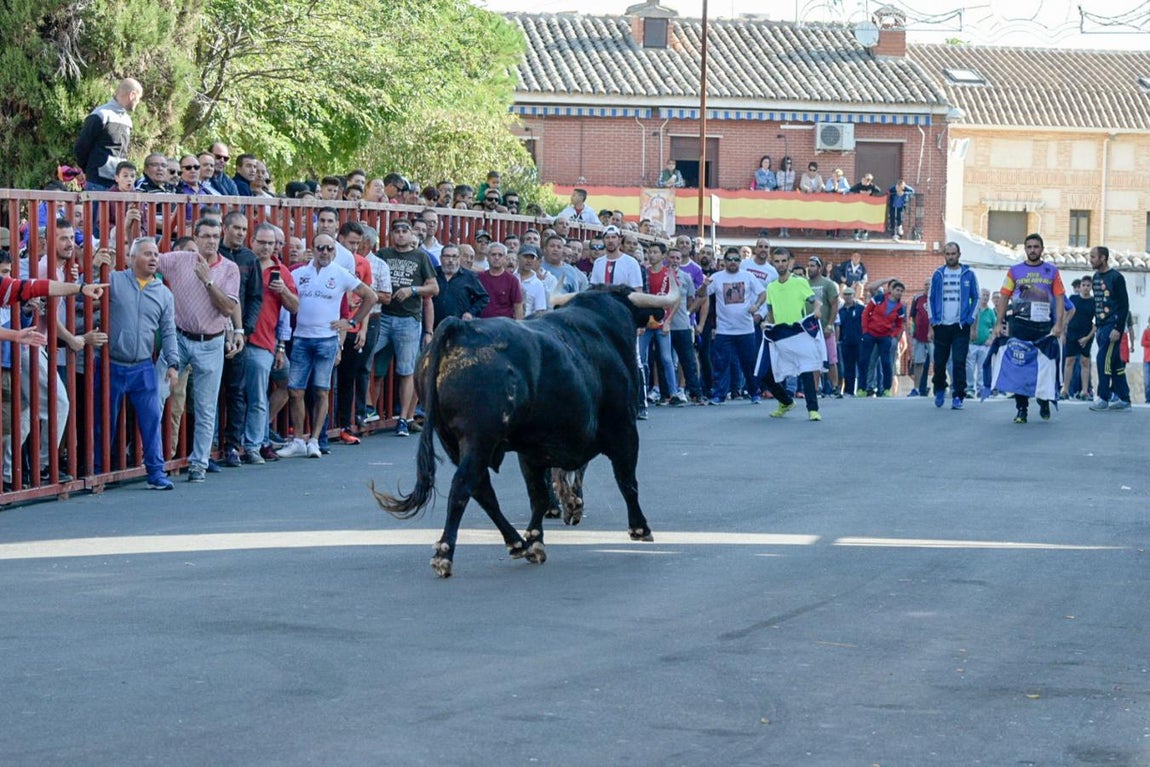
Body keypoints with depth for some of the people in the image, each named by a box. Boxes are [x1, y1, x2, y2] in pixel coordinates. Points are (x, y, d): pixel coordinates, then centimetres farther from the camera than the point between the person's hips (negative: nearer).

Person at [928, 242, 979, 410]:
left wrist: (970, 320, -3)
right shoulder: (938, 274, 7)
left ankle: (958, 396, -5)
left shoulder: (968, 274, 3)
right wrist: (932, 323, 3)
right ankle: (940, 390, 28)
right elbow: (931, 299, 10)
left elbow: (976, 298, 7)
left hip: (960, 326, -2)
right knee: (939, 362, 6)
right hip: (941, 326, 2)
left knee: (959, 363, -8)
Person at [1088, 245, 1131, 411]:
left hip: (1113, 326, -8)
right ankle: (1124, 399, 12)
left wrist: (1118, 329, -18)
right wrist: (1097, 325, 13)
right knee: (1116, 363, 9)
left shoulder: (1116, 277, -10)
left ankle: (1104, 398, -8)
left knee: (1104, 359, -12)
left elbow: (1124, 305, -13)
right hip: (1101, 327, 8)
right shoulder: (1095, 277, 14)